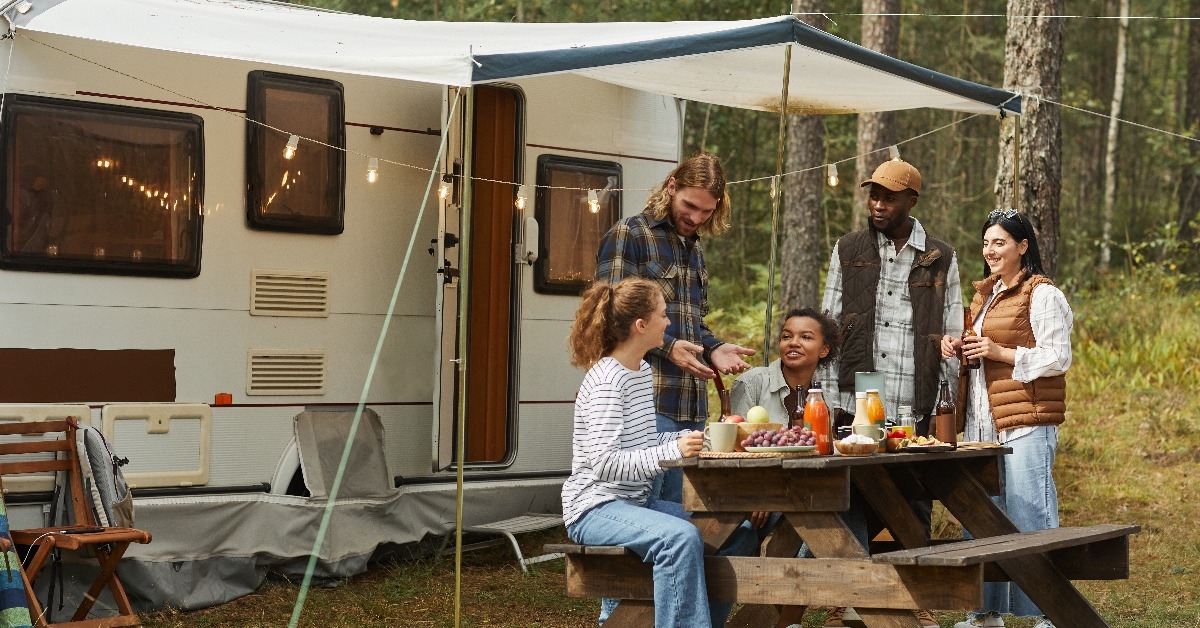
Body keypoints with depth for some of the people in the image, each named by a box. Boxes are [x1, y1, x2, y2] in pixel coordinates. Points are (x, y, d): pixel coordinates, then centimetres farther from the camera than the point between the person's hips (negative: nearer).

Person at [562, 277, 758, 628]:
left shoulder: (643, 371, 12)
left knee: (740, 533, 6)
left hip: (636, 504, 10)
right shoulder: (606, 381, -18)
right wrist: (674, 450, -32)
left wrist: (693, 438, 6)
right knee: (682, 537, -35)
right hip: (595, 509, -10)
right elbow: (604, 463, -26)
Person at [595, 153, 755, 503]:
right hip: (648, 403, -8)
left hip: (692, 407, 8)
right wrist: (667, 347, -21)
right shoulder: (628, 235, -4)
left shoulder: (693, 247, 21)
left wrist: (713, 349, 8)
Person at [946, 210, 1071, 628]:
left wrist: (1000, 352, -16)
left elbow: (1058, 358, -10)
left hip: (1026, 424, -8)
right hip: (982, 423, 8)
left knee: (1030, 520, -8)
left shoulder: (1042, 295, -5)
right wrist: (958, 349, 9)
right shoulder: (984, 295, 20)